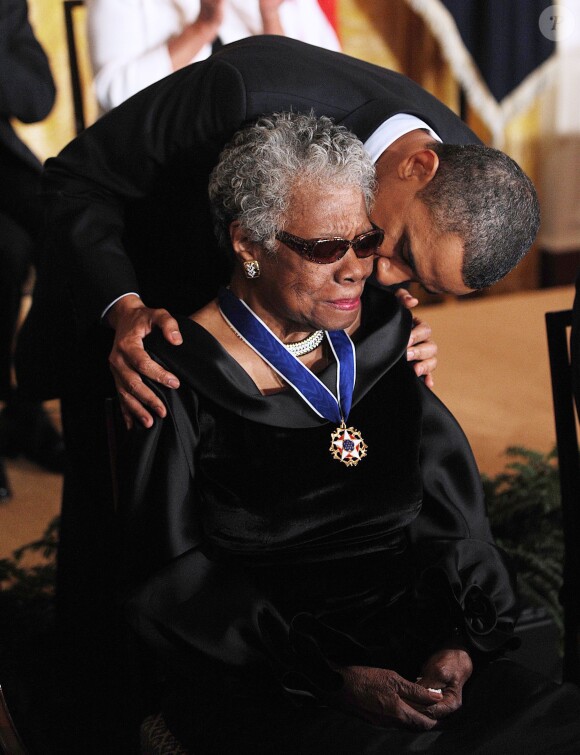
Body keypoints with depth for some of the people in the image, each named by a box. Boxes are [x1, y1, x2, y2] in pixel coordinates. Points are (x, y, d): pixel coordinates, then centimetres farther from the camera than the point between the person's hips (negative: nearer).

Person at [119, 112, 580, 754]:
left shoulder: (382, 341, 9)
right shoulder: (178, 377, -6)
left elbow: (449, 521, 10)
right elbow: (172, 583, -7)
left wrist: (456, 644, -8)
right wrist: (334, 677, -14)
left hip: (412, 653, 5)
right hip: (260, 686, -5)